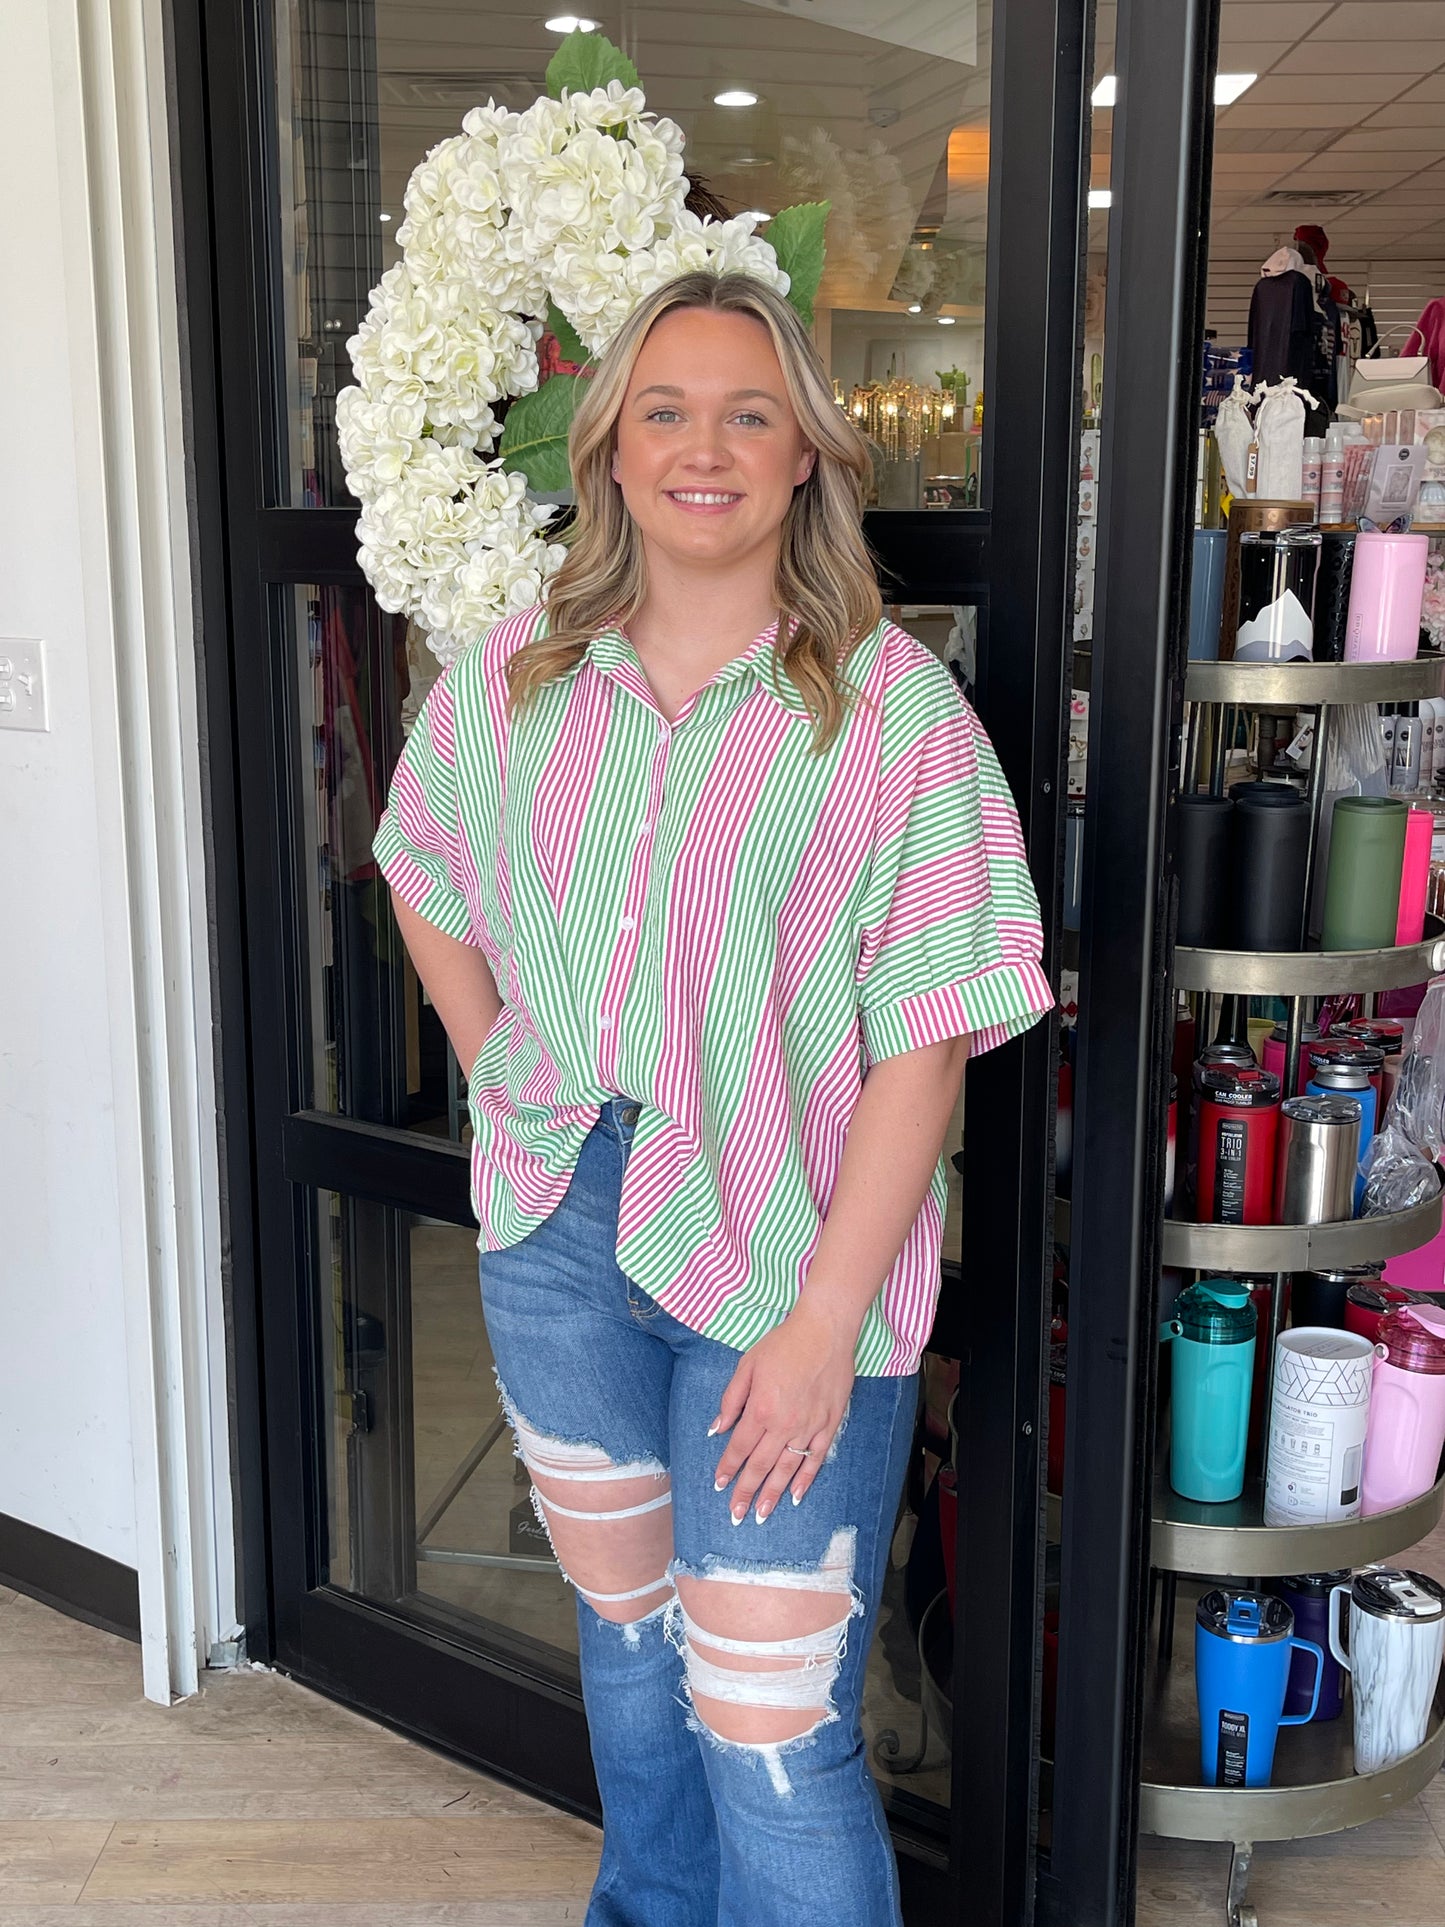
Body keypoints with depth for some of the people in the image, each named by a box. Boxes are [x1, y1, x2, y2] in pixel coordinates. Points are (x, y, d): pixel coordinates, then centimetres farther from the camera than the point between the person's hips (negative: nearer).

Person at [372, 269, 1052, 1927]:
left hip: (783, 1266, -4)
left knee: (774, 1738, -1)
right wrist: (500, 1079, 9)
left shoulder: (893, 705, -12)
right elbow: (423, 876, 20)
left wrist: (827, 1319, -18)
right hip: (558, 1234, 5)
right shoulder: (512, 678, 2)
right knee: (623, 1625, 24)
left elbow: (925, 1044, -15)